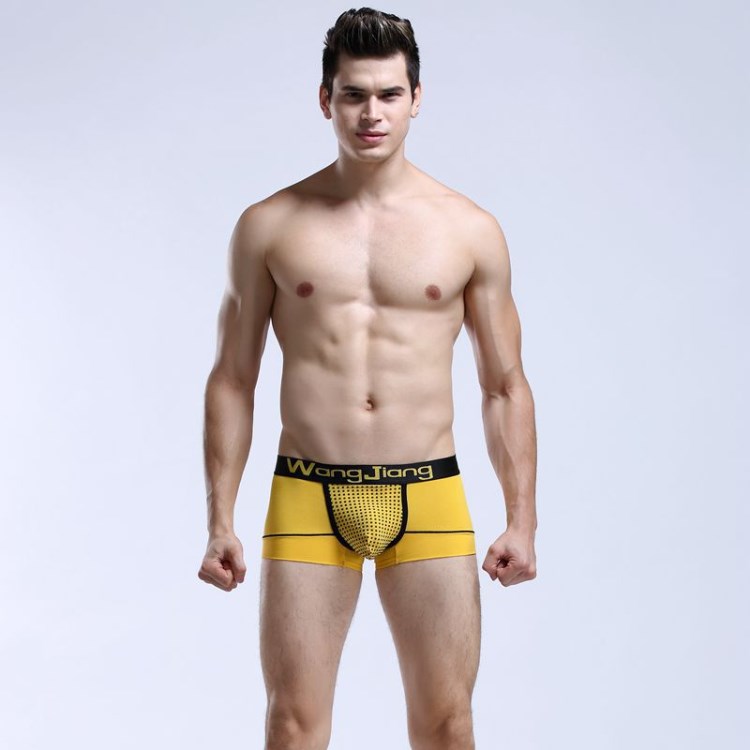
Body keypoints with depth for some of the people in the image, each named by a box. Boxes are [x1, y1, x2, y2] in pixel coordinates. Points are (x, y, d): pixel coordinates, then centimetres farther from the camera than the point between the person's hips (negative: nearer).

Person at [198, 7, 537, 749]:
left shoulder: (470, 231, 4)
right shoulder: (269, 227, 3)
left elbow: (505, 387, 8)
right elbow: (232, 381, 7)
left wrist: (522, 520, 1)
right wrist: (219, 523, 2)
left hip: (428, 499, 1)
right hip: (306, 500, 0)